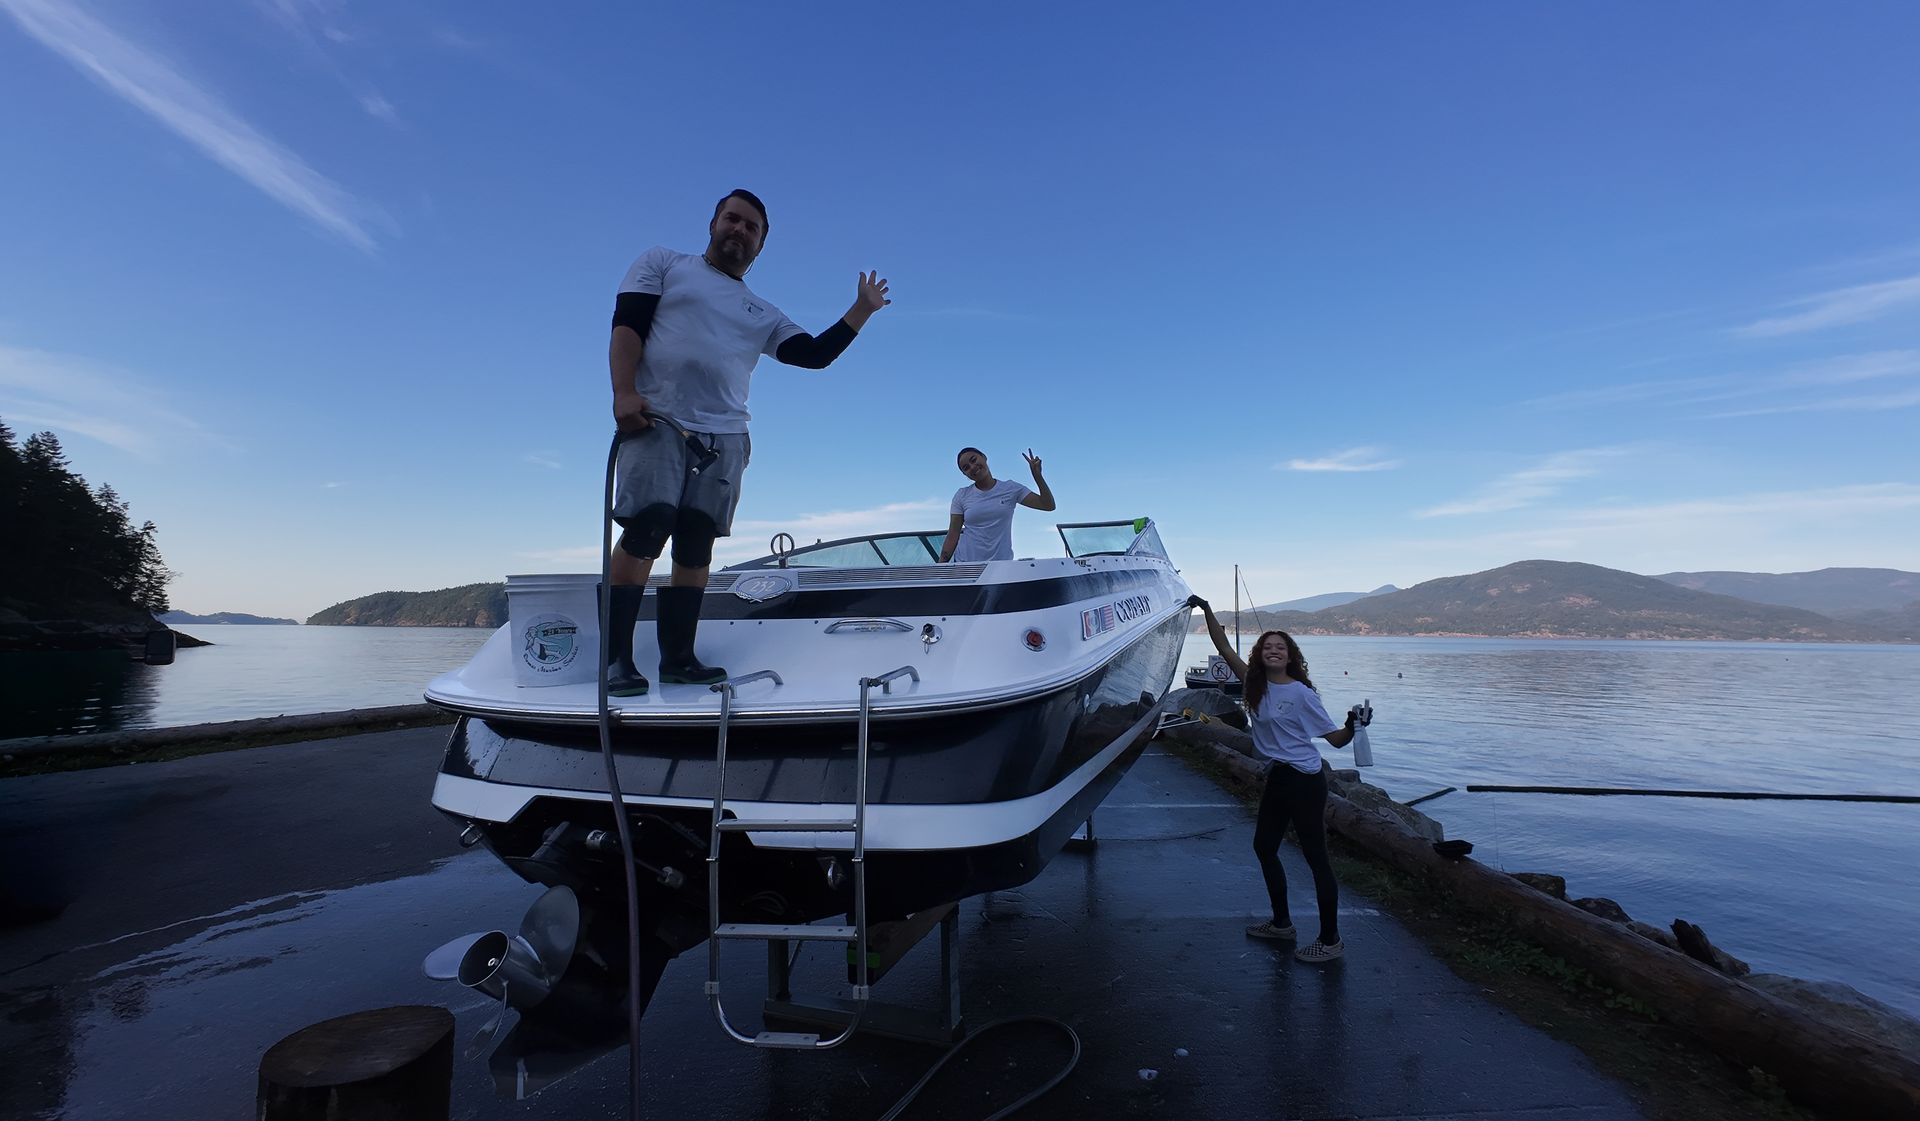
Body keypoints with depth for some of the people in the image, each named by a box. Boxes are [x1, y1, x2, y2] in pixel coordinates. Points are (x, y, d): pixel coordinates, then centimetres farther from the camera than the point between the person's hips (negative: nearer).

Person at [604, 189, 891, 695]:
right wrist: (624, 393, -12)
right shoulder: (663, 263, 16)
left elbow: (815, 354, 16)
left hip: (725, 436, 4)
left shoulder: (764, 315, 26)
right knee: (645, 527, -17)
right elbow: (626, 326, 3)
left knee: (696, 546, 0)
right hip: (656, 420, -4)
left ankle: (678, 658, 4)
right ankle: (616, 658, -14)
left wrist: (860, 311, 12)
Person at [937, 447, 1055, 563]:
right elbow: (953, 536, 4)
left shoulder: (1010, 488, 5)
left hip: (1001, 563, 0)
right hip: (965, 563, 0)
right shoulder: (961, 496, 5)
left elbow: (1048, 505, 1)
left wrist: (1037, 475, -9)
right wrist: (940, 566, -4)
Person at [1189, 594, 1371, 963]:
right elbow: (1225, 649, 4)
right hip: (1277, 778, 8)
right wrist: (1207, 611, 0)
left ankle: (1331, 940, 13)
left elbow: (1336, 739, -9)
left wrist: (1353, 725, -29)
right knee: (1264, 847, 17)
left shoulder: (1301, 693, -13)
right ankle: (1281, 923, 34)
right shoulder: (1254, 685, 3)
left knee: (1315, 857, 0)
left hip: (1304, 781, -8)